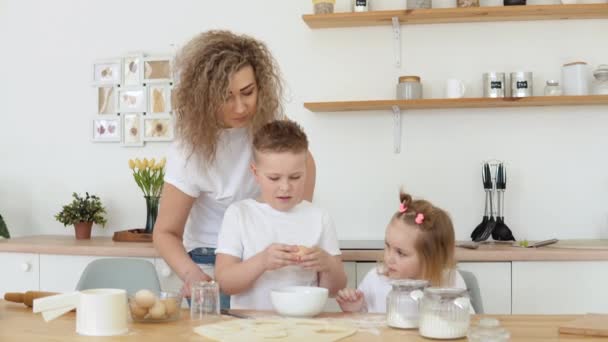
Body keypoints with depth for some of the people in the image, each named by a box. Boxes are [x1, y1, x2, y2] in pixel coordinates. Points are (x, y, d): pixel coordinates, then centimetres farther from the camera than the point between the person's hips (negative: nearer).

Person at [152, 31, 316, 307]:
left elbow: (303, 163, 4)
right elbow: (166, 232, -17)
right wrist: (192, 274, -36)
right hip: (214, 265, -3)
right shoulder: (190, 151, -23)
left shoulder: (268, 116, -14)